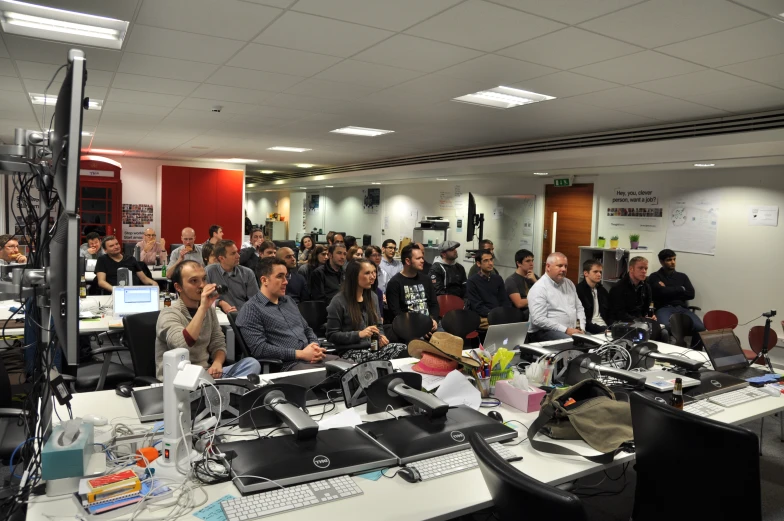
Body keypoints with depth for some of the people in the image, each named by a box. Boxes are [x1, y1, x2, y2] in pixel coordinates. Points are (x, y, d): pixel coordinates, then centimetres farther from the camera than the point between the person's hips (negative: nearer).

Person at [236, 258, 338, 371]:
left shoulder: (289, 301, 21)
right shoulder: (250, 310, -3)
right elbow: (259, 348, -13)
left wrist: (315, 347, 2)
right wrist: (300, 354, -15)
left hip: (312, 358, 8)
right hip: (288, 364, -8)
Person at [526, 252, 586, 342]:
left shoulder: (569, 283, 15)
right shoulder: (539, 288, -10)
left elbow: (579, 308, 20)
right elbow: (539, 319, -18)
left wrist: (581, 328, 1)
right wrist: (566, 330, -19)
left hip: (572, 331, 7)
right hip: (545, 332, -7)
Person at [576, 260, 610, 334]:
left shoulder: (603, 291, 17)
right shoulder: (578, 290, -8)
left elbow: (609, 314, 19)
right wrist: (602, 330, -20)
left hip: (606, 328, 7)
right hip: (589, 331, -7)